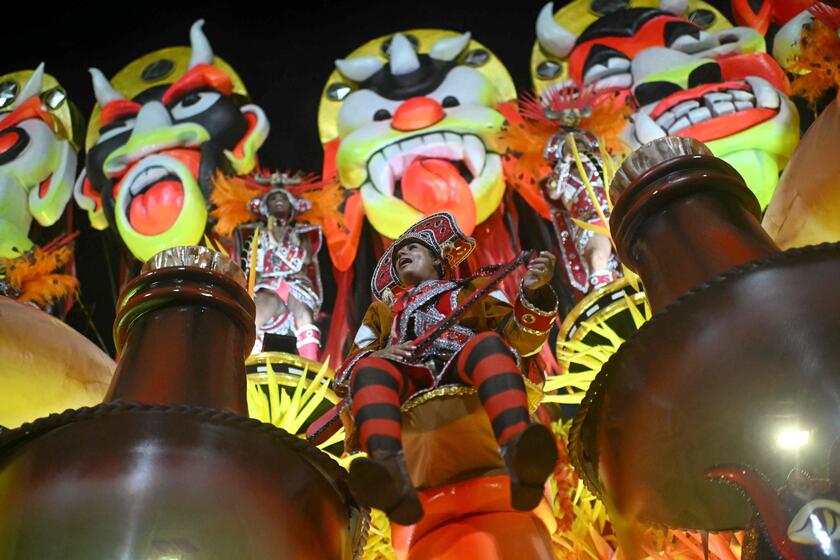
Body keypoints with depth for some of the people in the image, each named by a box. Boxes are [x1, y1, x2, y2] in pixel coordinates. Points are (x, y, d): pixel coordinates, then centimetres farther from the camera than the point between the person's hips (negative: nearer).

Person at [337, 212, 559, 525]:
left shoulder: (476, 289, 32)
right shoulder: (382, 309, 36)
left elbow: (520, 340, 16)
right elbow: (350, 367, 22)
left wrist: (534, 292, -3)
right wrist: (378, 355, -2)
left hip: (464, 379, -1)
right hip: (407, 387, 1)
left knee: (488, 343, -31)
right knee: (370, 369, -29)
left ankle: (518, 457, -58)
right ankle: (392, 474, -58)